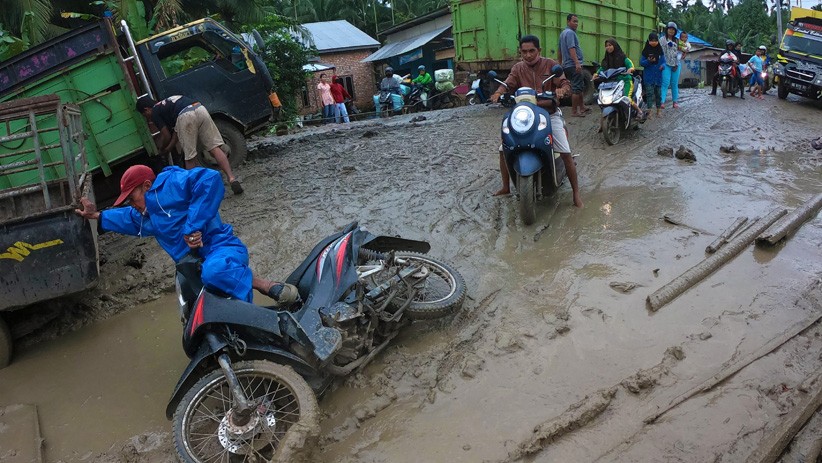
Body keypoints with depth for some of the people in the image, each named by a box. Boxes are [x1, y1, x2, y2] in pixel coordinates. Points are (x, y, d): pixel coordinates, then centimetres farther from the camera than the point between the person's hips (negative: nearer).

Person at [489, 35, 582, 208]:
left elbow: (566, 83, -6)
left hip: (550, 114, -3)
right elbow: (508, 84, -8)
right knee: (504, 150, -6)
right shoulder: (518, 68, 7)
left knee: (566, 153, -16)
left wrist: (561, 89, -31)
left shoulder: (550, 64, 0)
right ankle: (506, 187, 13)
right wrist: (498, 92, -31)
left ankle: (576, 192, -2)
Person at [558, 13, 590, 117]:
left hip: (566, 65, 10)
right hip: (574, 65, -10)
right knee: (577, 88, -8)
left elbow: (560, 51, 25)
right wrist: (577, 63, -30)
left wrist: (560, 64, 32)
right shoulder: (570, 33, -11)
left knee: (580, 87, 17)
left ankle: (582, 107, 23)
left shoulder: (563, 33, 19)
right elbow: (571, 48, -23)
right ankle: (574, 111, -6)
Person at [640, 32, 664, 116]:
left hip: (658, 76, 3)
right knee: (649, 93, -8)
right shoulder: (646, 51, -2)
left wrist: (663, 65, -11)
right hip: (648, 76, -3)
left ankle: (658, 110, 20)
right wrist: (648, 61, -20)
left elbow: (664, 61, 11)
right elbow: (641, 62, -2)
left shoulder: (660, 50, 5)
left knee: (658, 93, 9)